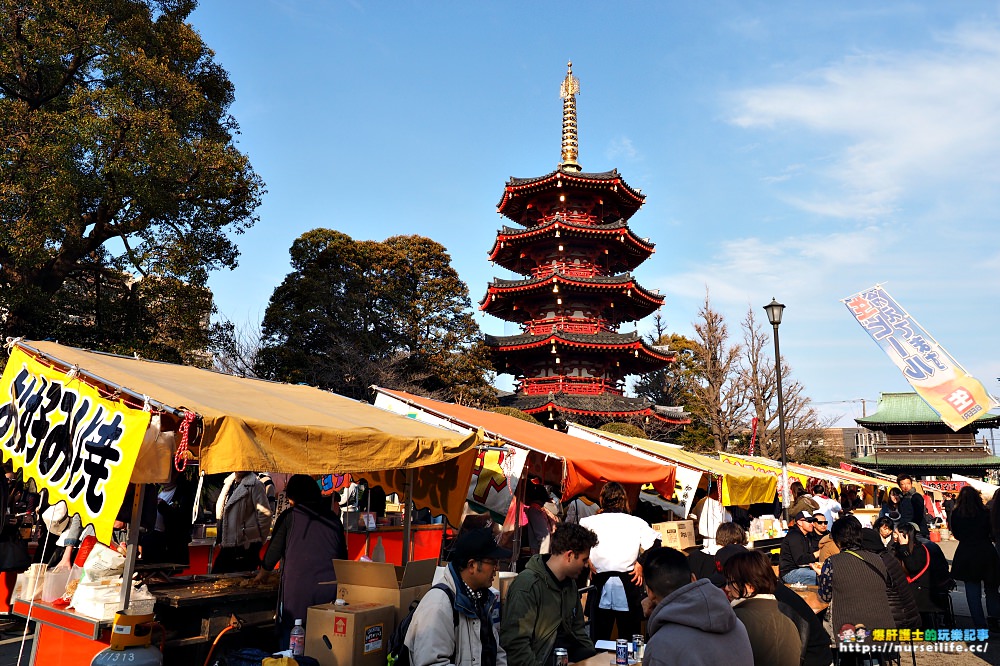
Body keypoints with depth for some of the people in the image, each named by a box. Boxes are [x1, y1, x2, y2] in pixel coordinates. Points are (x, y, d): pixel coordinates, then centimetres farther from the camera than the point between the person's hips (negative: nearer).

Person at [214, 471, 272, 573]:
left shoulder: (254, 484, -11)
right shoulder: (229, 483, 12)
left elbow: (265, 514, -13)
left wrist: (259, 540, -7)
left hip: (246, 547, -7)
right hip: (227, 546, 8)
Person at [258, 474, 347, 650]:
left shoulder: (289, 516, 4)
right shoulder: (333, 519, 12)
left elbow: (274, 551, 10)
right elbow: (343, 555, 15)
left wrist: (261, 575, 27)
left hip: (298, 587, -3)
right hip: (331, 588, 3)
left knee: (289, 639, 8)